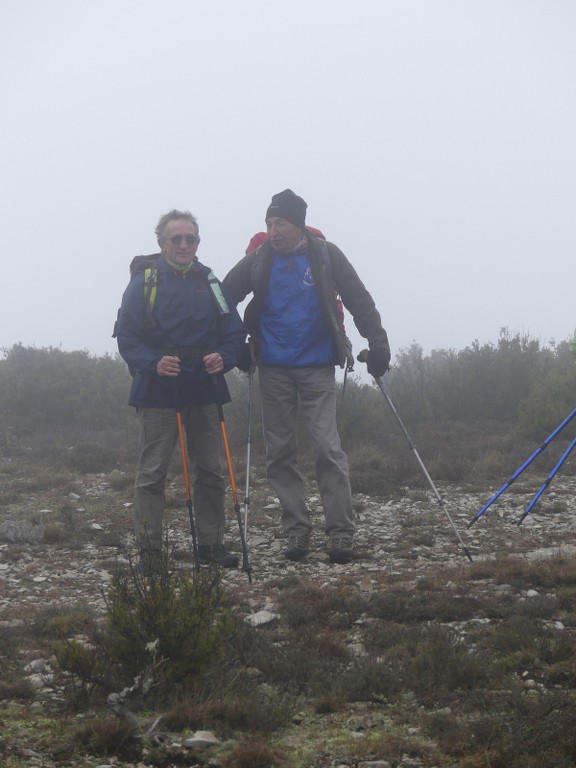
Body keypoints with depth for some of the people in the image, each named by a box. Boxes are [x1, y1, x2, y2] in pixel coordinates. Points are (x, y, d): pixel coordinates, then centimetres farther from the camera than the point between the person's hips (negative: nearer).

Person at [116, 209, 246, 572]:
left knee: (211, 470, 8)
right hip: (158, 392, -4)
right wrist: (153, 363, -22)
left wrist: (223, 358, -10)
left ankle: (211, 543, 19)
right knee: (152, 473, -2)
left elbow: (235, 332, 10)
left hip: (205, 390, 4)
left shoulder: (211, 283, 9)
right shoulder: (144, 282, -2)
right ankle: (149, 549, 3)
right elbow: (127, 337, -5)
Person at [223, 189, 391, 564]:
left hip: (318, 367, -2)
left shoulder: (326, 255, -3)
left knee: (328, 447, -9)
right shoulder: (258, 261, 1)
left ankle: (341, 532, -5)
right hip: (273, 370, 3)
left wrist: (378, 345, -2)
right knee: (280, 453, 4)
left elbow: (360, 301, 2)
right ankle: (297, 530, 13)